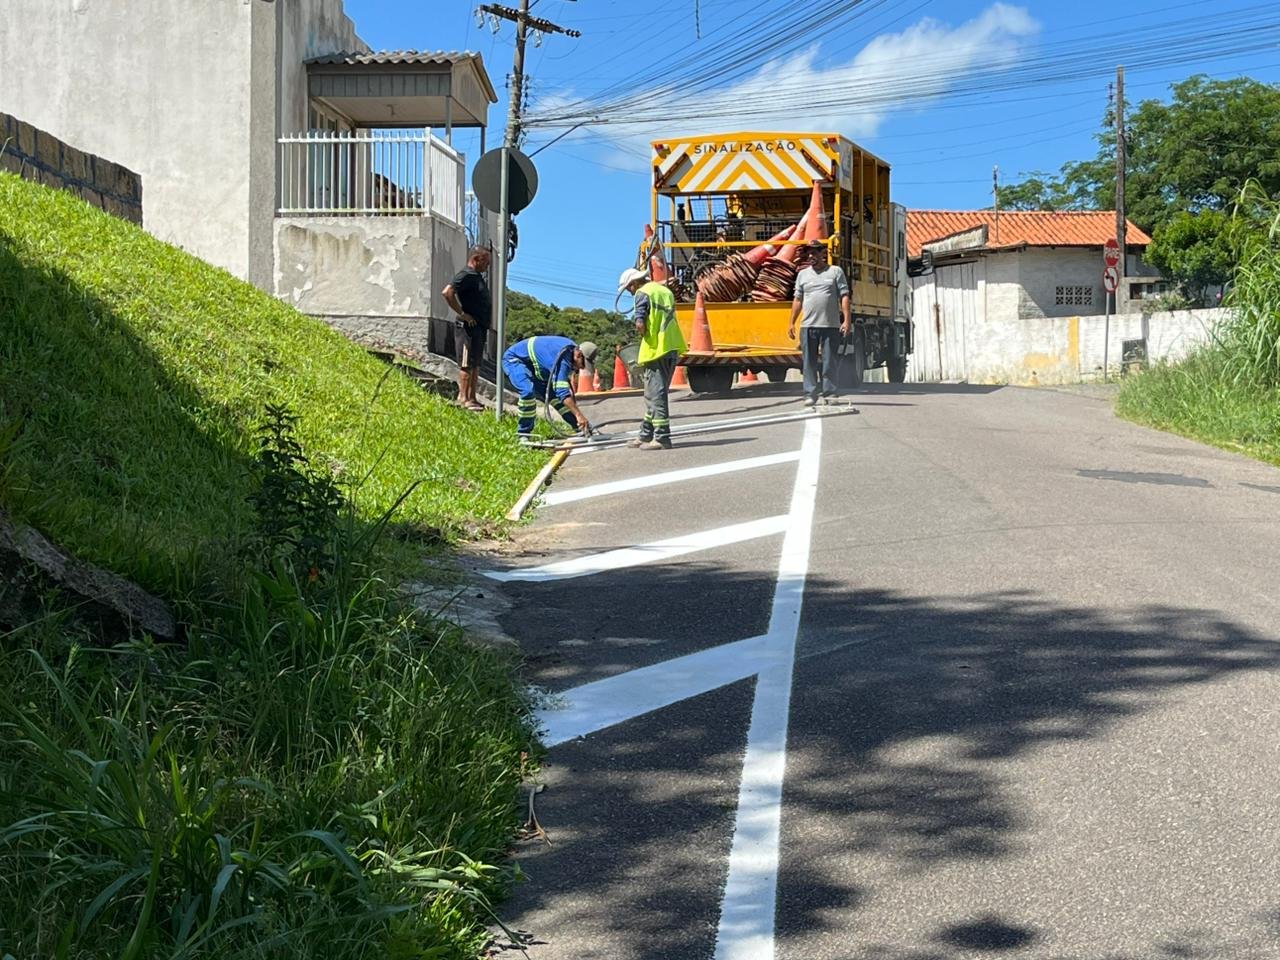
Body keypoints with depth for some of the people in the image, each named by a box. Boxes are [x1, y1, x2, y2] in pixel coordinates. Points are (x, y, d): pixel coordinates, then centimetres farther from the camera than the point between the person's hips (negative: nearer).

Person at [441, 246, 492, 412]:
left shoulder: (478, 277, 18)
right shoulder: (466, 275, -13)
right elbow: (448, 292, -25)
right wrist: (462, 314, -21)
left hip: (480, 327, 10)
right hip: (469, 326, -10)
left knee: (475, 365, 12)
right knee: (467, 364, -7)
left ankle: (471, 398, 18)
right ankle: (463, 398, -5)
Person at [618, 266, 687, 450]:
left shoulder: (643, 293, -7)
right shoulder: (665, 291, 18)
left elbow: (640, 325, -17)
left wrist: (643, 334, 2)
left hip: (655, 349, -8)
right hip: (672, 348, 8)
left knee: (656, 394, -4)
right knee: (655, 393, 15)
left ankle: (662, 438, -5)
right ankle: (646, 435, 22)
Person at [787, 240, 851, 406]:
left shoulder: (836, 272, 8)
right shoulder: (803, 274, 15)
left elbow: (844, 297, 2)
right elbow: (797, 300, 16)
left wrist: (847, 320, -8)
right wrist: (792, 323, 10)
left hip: (831, 325, -2)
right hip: (808, 325, 2)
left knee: (830, 362, 0)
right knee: (809, 362, 1)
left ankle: (829, 394, 6)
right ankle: (810, 394, 5)